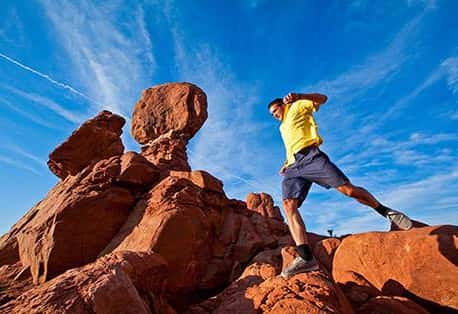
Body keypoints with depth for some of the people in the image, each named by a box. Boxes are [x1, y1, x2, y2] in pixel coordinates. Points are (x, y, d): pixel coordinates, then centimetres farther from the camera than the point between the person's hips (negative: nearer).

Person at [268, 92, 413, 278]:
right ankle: (306, 257, -27)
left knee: (347, 189, -15)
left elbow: (322, 99, 5)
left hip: (310, 156, -5)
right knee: (288, 205, -19)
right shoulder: (282, 128, 38)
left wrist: (299, 96, -11)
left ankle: (386, 212, 13)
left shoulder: (297, 107, 20)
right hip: (293, 167, 6)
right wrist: (286, 164, 20)